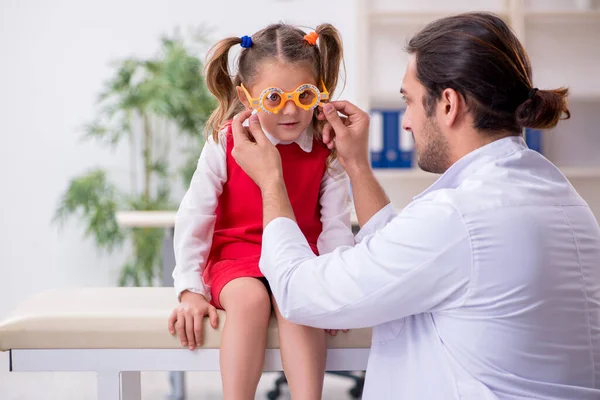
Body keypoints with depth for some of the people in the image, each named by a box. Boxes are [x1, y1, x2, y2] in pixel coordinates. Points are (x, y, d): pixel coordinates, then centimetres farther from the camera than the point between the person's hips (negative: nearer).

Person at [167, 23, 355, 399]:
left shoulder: (326, 150, -7)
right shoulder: (225, 143, -11)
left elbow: (336, 225, -3)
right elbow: (194, 217, -6)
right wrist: (190, 290, -9)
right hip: (236, 255, 0)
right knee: (250, 298, -32)